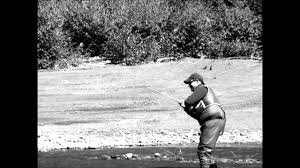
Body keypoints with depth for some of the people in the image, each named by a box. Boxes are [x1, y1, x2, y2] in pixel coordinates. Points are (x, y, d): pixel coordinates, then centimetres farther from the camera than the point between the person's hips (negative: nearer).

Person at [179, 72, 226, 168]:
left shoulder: (202, 88, 0)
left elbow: (190, 101, -15)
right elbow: (198, 116, 27)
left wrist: (185, 103, 8)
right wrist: (186, 108, 18)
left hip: (213, 121, -11)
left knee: (204, 150, -14)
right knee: (202, 150, 18)